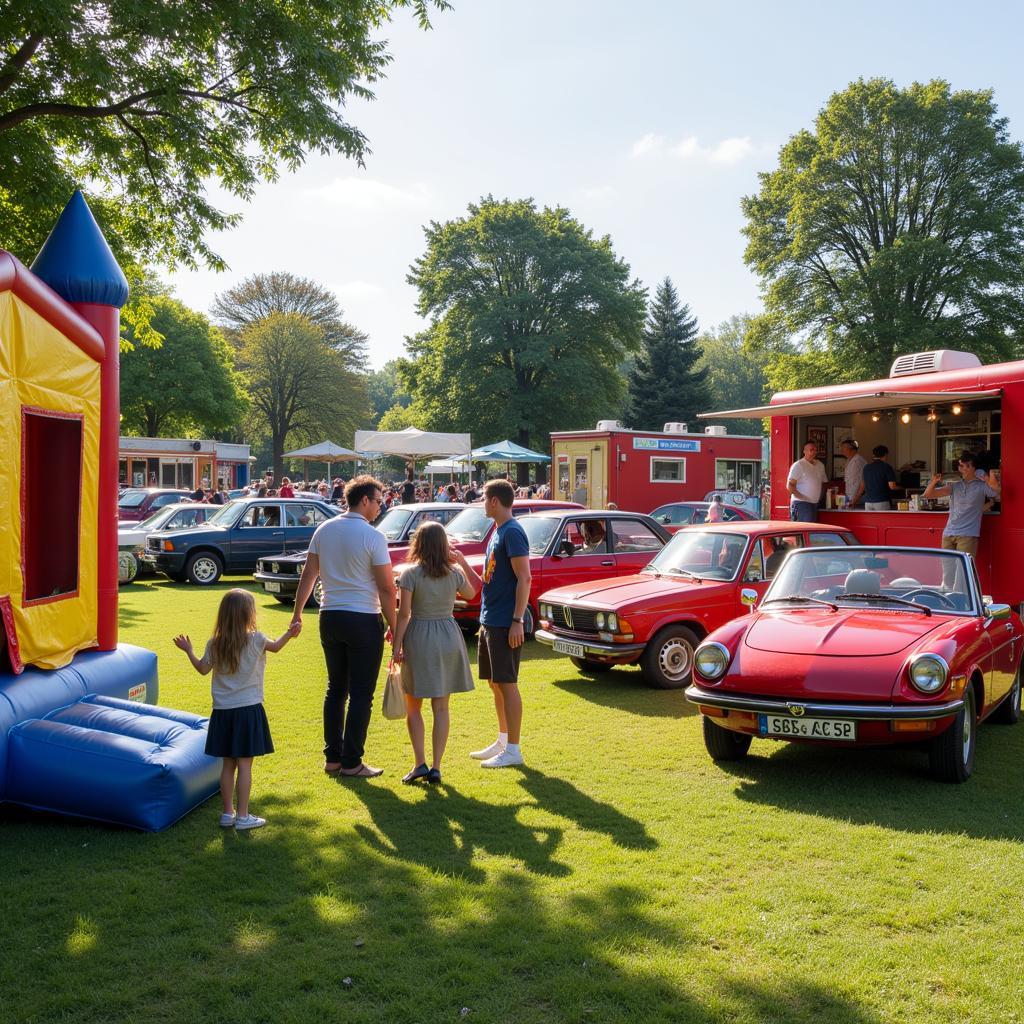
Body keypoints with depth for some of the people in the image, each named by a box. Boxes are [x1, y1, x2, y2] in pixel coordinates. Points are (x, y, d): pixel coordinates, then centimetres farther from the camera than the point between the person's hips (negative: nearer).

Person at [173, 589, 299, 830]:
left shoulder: (214, 643, 0)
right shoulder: (255, 639, -9)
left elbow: (203, 669, 10)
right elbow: (276, 646, 9)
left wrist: (188, 651, 24)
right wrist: (289, 633, 27)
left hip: (222, 711, 4)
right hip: (248, 709, -4)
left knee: (227, 764, 12)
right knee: (244, 765, 0)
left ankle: (228, 813, 20)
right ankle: (242, 816, 4)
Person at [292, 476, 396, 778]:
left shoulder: (324, 530, 5)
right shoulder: (373, 537, -12)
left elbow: (308, 575, 6)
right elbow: (386, 587, -11)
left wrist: (297, 612, 12)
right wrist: (394, 627, -4)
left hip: (330, 617, 6)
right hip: (363, 620, -6)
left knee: (335, 689, 16)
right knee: (361, 694, 2)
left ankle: (332, 758, 20)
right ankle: (351, 762, 6)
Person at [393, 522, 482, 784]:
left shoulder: (410, 573, -10)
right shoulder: (455, 573, 0)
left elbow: (403, 613, -13)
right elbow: (471, 594, 21)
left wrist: (397, 646, -7)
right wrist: (463, 562, 24)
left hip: (419, 637, -3)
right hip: (448, 637, 3)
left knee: (413, 707, 11)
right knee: (441, 708, 8)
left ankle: (419, 763, 2)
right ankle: (436, 767, 7)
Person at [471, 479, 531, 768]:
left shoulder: (512, 532, -14)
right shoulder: (498, 530, 15)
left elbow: (524, 579, -19)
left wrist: (517, 620, -22)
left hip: (506, 623, -10)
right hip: (490, 621, 10)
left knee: (507, 684, -4)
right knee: (495, 683, 16)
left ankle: (513, 750, 3)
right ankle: (502, 741, 27)